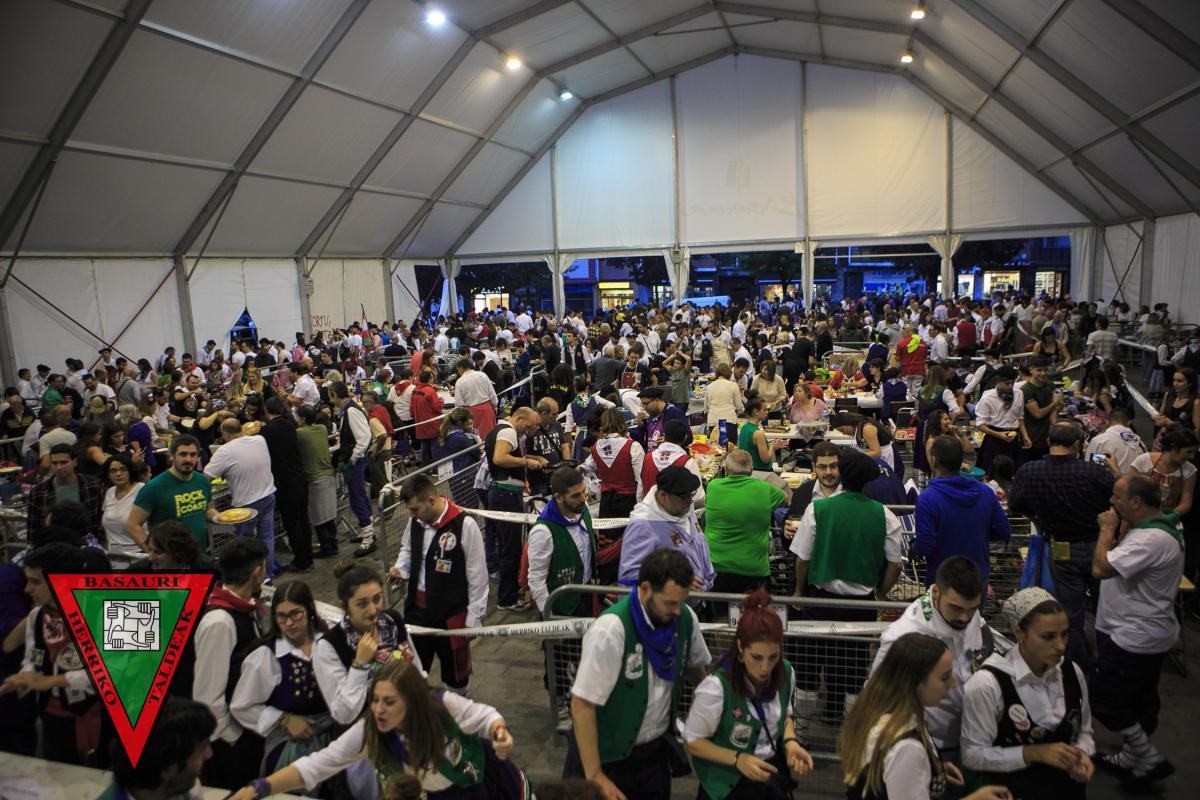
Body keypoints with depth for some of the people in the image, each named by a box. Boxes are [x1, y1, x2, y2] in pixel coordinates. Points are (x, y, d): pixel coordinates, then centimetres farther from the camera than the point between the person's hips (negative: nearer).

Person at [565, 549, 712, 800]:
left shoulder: (686, 618, -11)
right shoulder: (611, 630, -28)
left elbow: (696, 667, 10)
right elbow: (582, 705, -23)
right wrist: (595, 777, -19)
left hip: (657, 750, 5)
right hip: (609, 754, -5)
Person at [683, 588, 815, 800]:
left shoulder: (786, 673, -12)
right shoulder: (717, 687, -29)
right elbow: (692, 741, -16)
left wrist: (790, 742, -10)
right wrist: (737, 759, -26)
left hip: (774, 773, 5)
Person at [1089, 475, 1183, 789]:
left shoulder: (1153, 539, -29)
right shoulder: (1149, 528, 5)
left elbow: (1100, 568, -30)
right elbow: (1119, 562, 10)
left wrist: (1107, 529, -18)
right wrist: (1119, 529, -3)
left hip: (1135, 638, -10)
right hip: (1145, 633, 10)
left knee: (1104, 696, 0)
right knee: (1140, 699, 20)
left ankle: (1150, 759, 11)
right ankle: (1133, 757, 34)